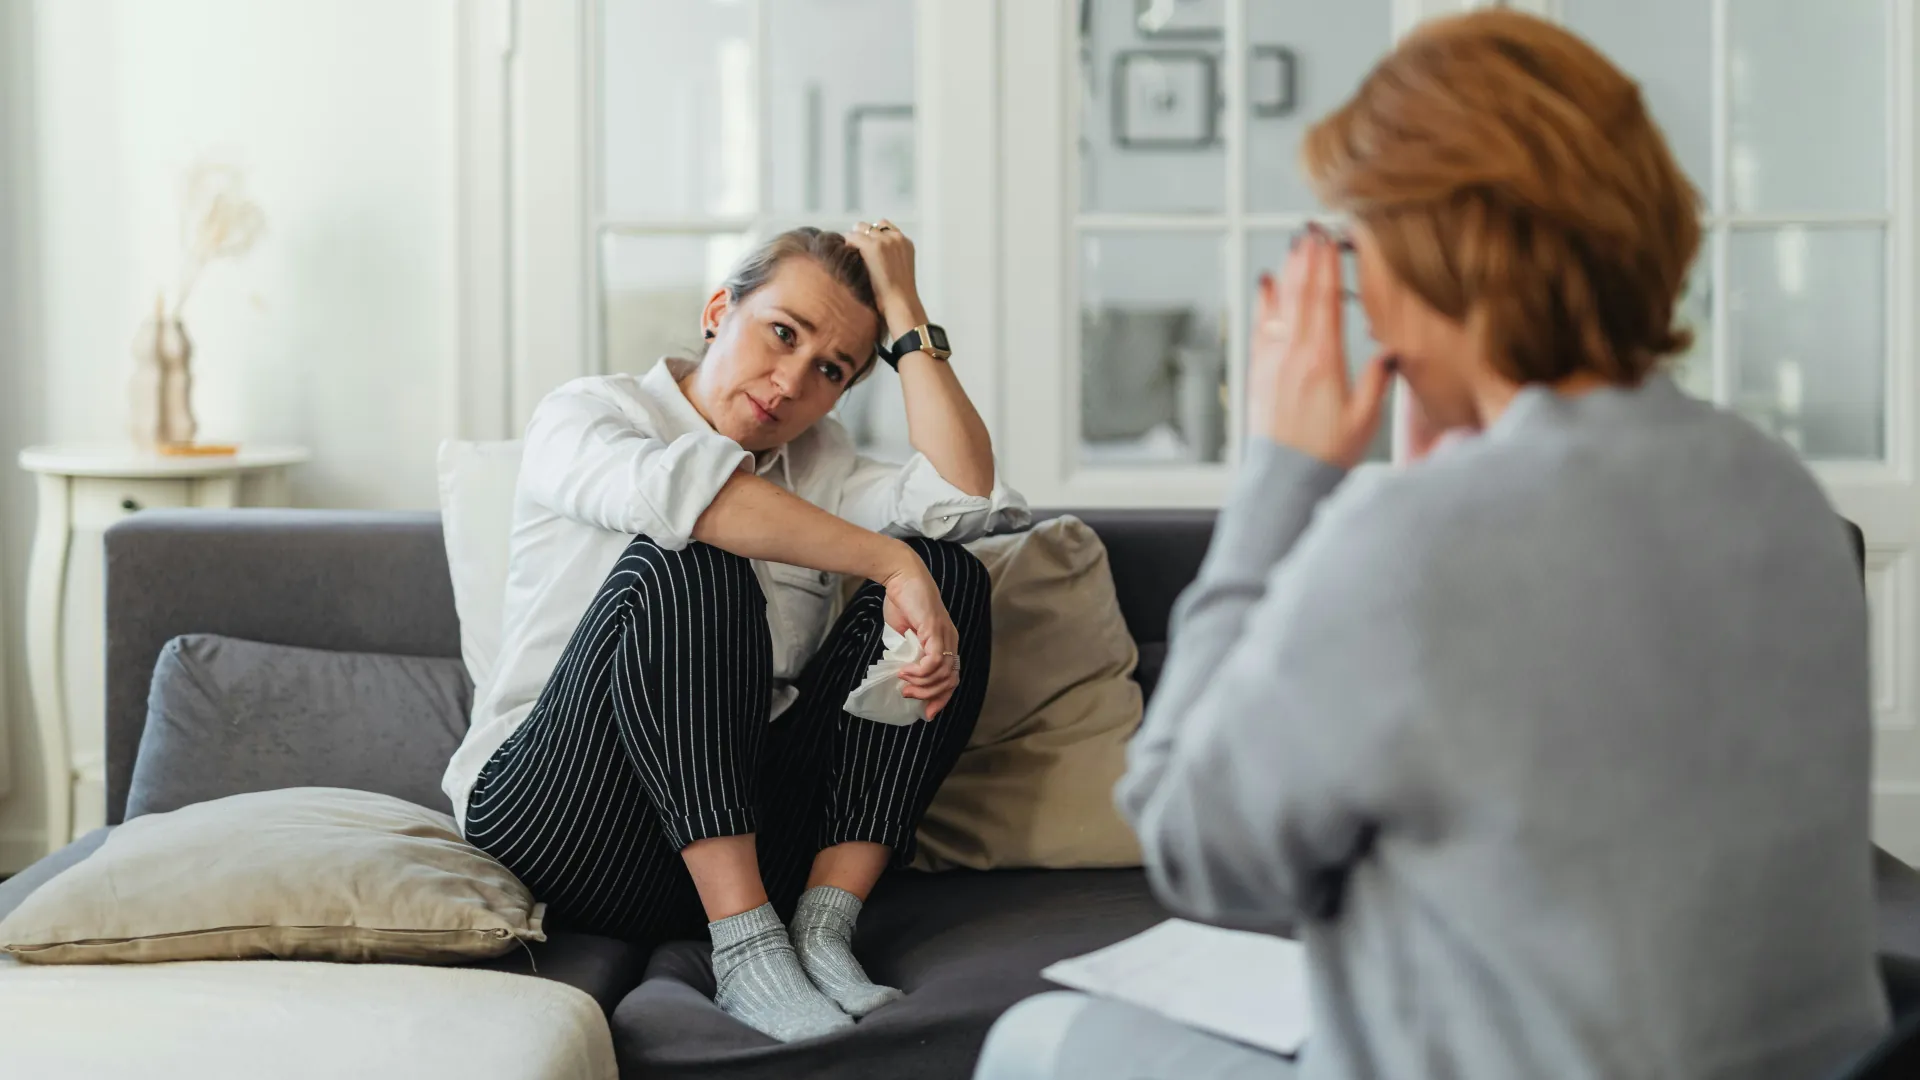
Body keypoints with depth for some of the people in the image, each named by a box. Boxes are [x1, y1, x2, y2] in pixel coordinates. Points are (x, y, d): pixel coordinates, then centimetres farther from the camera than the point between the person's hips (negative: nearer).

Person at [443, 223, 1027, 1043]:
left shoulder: (819, 463, 17)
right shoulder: (583, 416, 1)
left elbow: (965, 498, -5)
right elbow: (681, 489, -25)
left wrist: (903, 309, -1)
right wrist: (890, 563, -27)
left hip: (746, 838, 5)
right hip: (559, 827, -5)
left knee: (947, 572, -9)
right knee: (684, 561, -28)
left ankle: (823, 929, -20)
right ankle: (746, 946, -30)